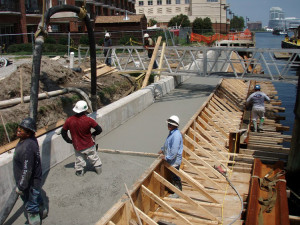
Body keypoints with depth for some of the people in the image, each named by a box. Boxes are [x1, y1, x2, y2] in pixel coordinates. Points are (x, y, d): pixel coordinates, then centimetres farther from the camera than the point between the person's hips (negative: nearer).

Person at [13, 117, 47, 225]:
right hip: (35, 180, 10)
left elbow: (27, 171, -30)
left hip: (30, 183, -10)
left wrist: (21, 187, -20)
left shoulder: (27, 147, -35)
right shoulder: (31, 140, -4)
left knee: (31, 206, 12)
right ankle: (42, 212, 56)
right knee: (37, 198, 33)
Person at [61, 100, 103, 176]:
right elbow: (99, 130, -14)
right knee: (94, 157, 22)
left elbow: (63, 132, -3)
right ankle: (98, 168, 38)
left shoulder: (69, 120, -15)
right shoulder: (89, 120, -22)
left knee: (79, 160, 22)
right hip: (89, 145, -1)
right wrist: (92, 134, 6)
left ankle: (79, 171, 34)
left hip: (77, 147, 1)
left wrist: (69, 141, 10)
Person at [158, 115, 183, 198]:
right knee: (172, 175, 23)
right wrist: (162, 150, 25)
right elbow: (167, 144, 24)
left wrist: (166, 157, -22)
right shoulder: (171, 132, 6)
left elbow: (174, 150, -29)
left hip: (174, 160, -10)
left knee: (175, 176, 4)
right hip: (170, 159, 10)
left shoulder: (176, 135, -27)